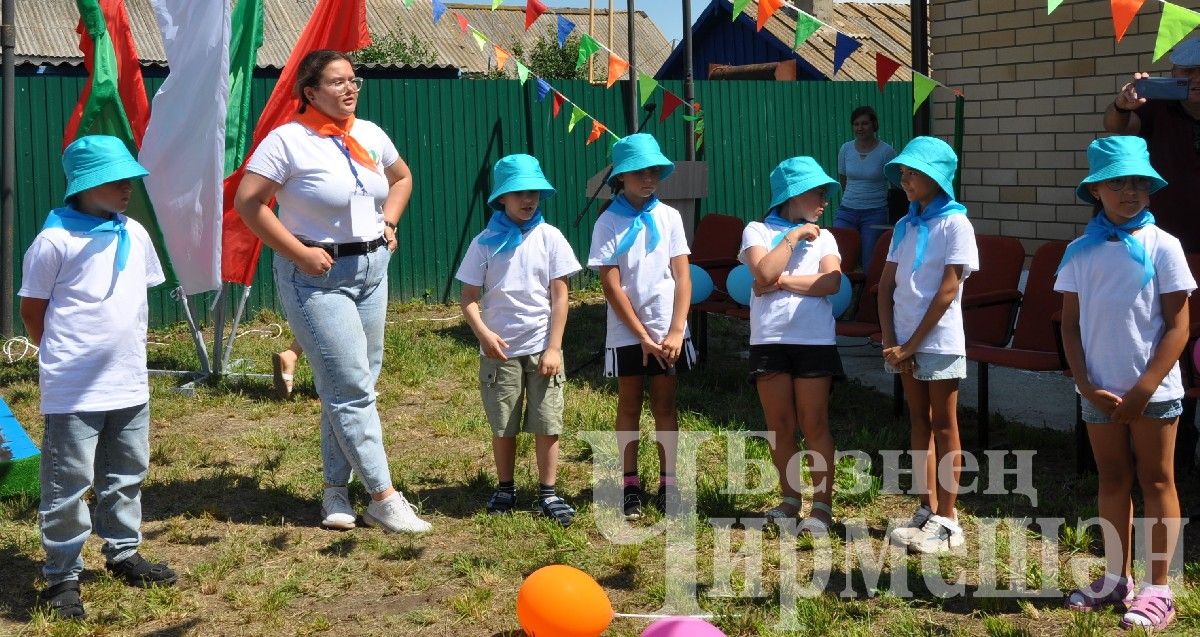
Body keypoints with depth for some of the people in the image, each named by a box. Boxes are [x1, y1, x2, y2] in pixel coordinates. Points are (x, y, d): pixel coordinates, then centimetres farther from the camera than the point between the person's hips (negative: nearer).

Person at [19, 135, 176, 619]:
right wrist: (67, 357, 2)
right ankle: (62, 576, 11)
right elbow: (32, 311, -6)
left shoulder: (134, 234, 6)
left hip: (130, 384, 7)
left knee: (127, 475, 19)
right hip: (74, 392, -7)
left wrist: (125, 352, 14)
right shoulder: (55, 239, -13)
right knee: (68, 485, 1)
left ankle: (123, 553, 35)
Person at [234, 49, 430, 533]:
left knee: (348, 387, 11)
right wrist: (300, 253, -17)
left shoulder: (369, 135, 8)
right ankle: (383, 498, -2)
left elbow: (402, 177, 25)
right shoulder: (288, 140, -12)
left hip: (372, 268, 7)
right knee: (352, 389, -7)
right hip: (318, 276, -7)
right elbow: (248, 203, -15)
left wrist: (389, 223, 9)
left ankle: (335, 489, 23)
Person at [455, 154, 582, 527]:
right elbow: (468, 297, 0)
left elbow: (559, 296, -1)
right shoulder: (486, 243, -1)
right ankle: (505, 490, 23)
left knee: (546, 424, 2)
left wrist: (553, 348, -6)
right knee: (503, 426, 9)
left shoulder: (548, 237, -1)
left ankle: (548, 493, 12)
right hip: (499, 350, 0)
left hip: (542, 348, 0)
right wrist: (484, 333, -17)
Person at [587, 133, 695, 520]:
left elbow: (682, 277, 0)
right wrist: (643, 337, -12)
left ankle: (668, 483, 16)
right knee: (629, 406, 7)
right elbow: (612, 286, -9)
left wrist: (675, 332, -10)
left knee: (665, 405, 8)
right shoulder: (609, 223, -6)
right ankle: (630, 485, 15)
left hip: (668, 332, 2)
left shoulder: (668, 217, 2)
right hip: (627, 334, -2)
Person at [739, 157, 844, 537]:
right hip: (770, 340, 0)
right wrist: (793, 237, -7)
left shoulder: (822, 237, 10)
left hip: (815, 340, 0)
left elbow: (832, 282, -7)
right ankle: (790, 499, 22)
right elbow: (765, 273, -14)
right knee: (780, 426, 7)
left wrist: (782, 281, -11)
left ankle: (822, 506, 5)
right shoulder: (758, 231, 4)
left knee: (814, 424, 0)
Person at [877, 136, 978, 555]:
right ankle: (927, 511, 19)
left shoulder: (955, 224, -10)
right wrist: (890, 340, -4)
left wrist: (911, 344, -15)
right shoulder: (905, 226, 10)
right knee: (920, 423, 12)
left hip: (939, 341, -6)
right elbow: (886, 285, 8)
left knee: (944, 427, 0)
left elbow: (947, 290, -15)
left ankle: (947, 521, 4)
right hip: (905, 342, 6)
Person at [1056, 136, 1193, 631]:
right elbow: (1070, 324, 4)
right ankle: (1116, 579, 25)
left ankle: (1158, 590, 10)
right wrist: (1085, 384, -8)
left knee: (1156, 482, 5)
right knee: (1112, 481, 13)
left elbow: (1178, 326, -8)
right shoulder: (1080, 251, 1)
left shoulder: (1161, 246, -7)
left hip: (1154, 391, -3)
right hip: (1101, 391, 3)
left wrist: (1144, 389, -14)